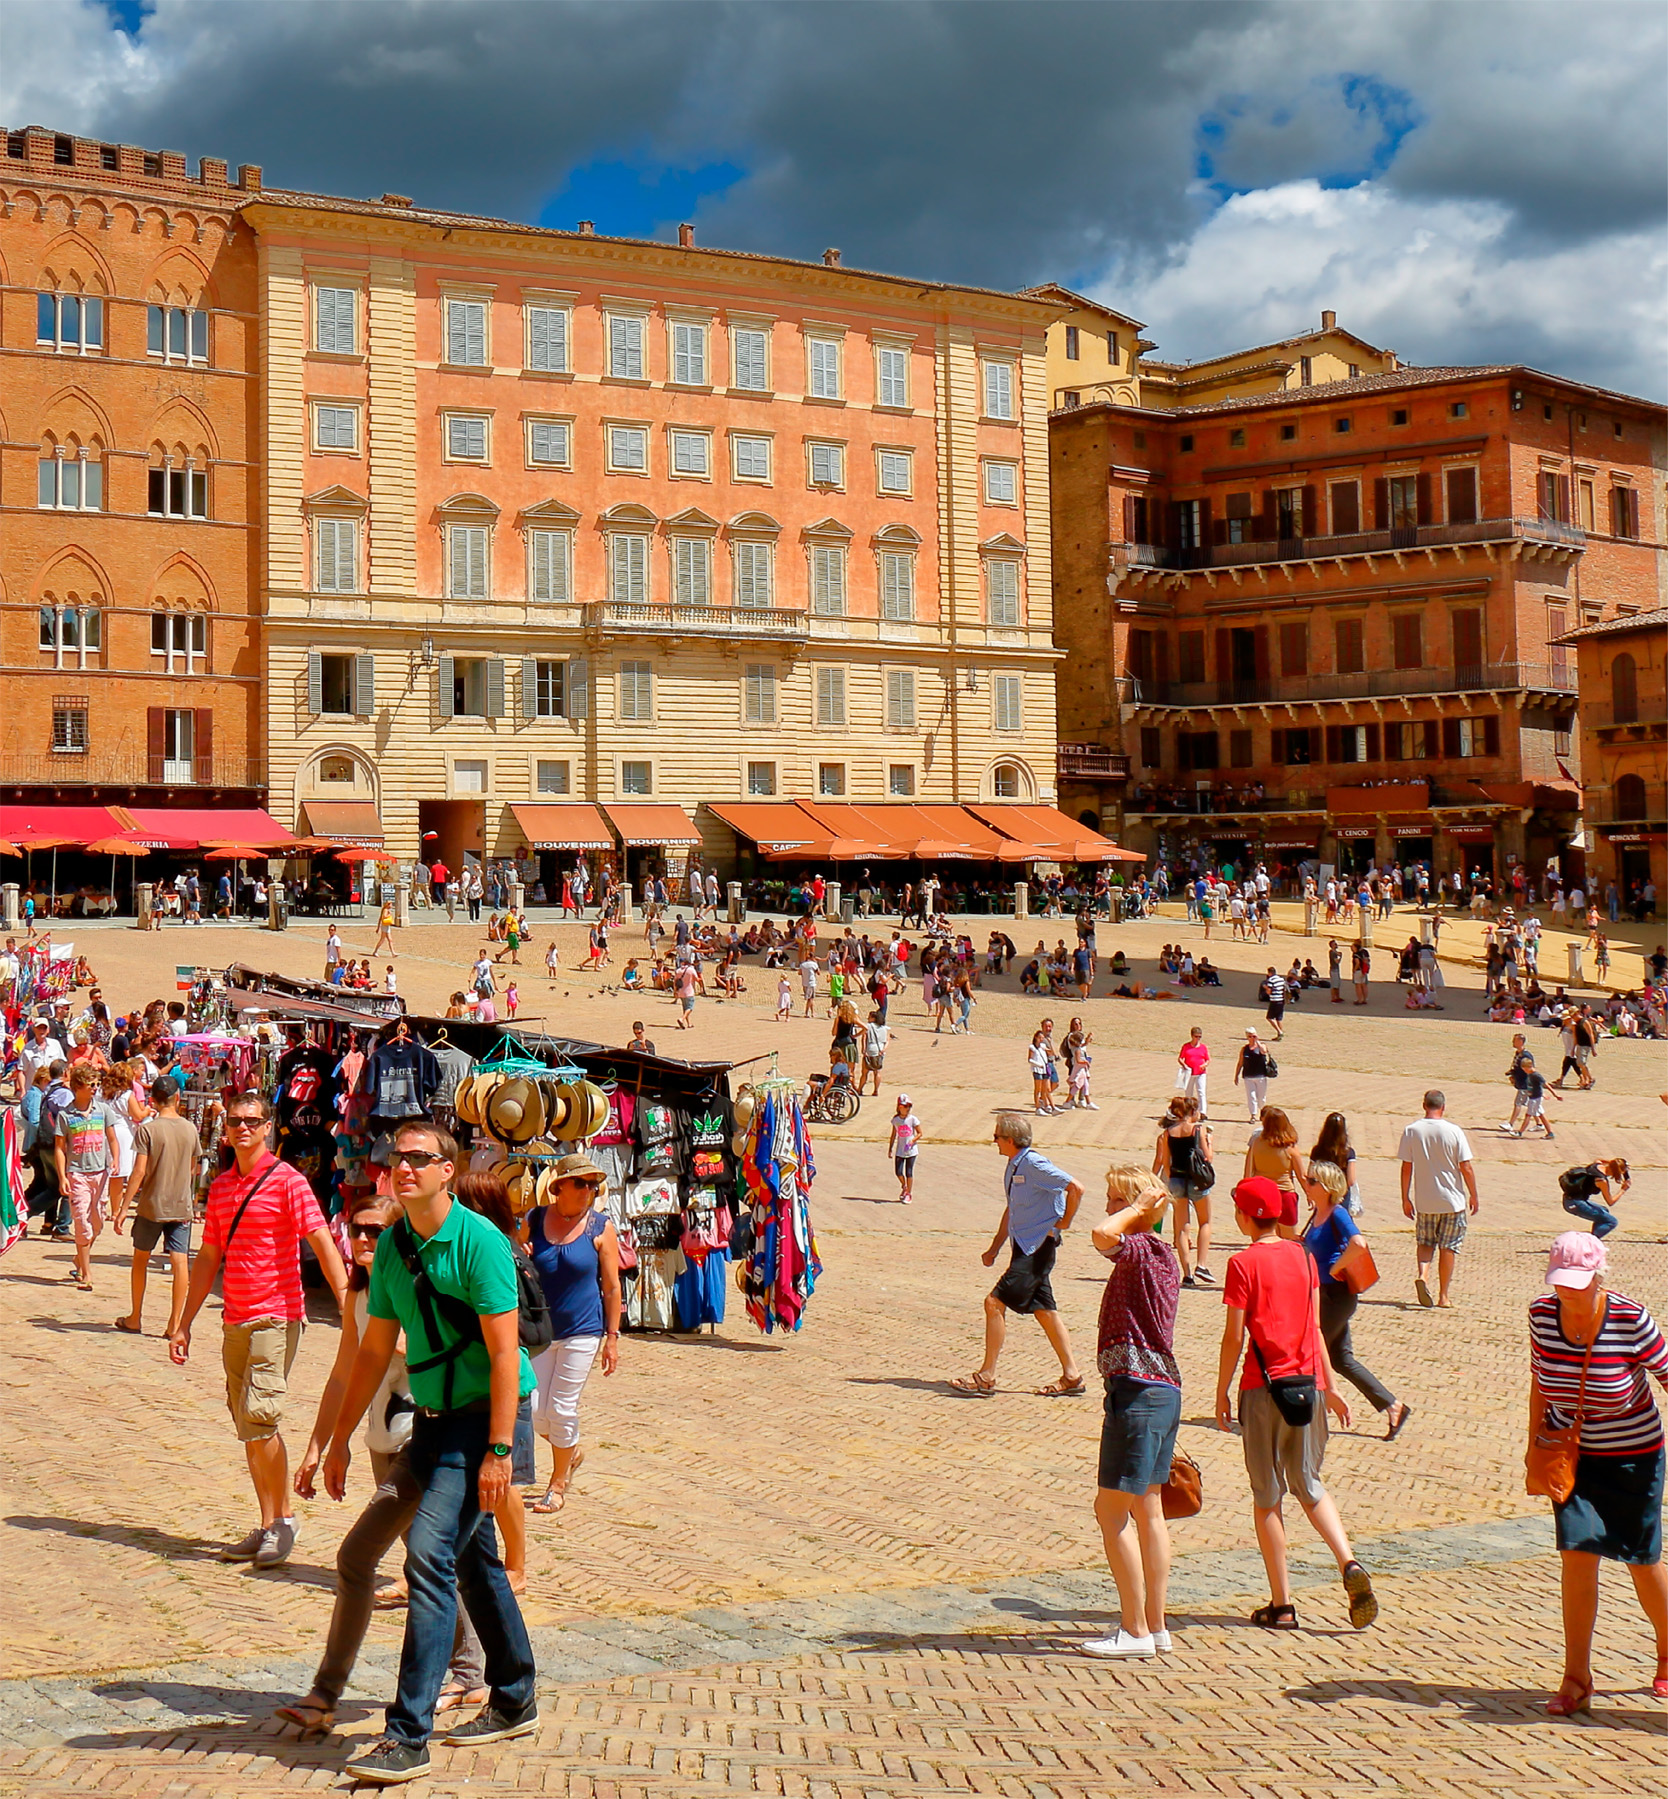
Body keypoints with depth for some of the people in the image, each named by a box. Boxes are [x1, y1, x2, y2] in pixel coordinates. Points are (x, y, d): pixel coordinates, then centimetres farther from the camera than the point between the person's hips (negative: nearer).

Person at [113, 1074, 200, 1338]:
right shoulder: (190, 1129, 2)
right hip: (182, 1207, 2)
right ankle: (175, 1323, -5)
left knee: (141, 1258, 14)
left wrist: (124, 1207, -12)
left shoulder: (147, 1130, -10)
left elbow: (139, 1172, -14)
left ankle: (135, 1318, 22)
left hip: (152, 1205, -2)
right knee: (180, 1261, -1)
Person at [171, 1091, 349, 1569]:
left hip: (275, 1317, -7)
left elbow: (323, 1244, -13)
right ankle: (269, 1527, 16)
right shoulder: (220, 1188, 13)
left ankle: (283, 1519, 0)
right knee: (249, 1429, 8)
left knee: (259, 1414, -14)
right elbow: (208, 1259, 19)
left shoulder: (287, 1181, -7)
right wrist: (185, 1325, 18)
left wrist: (348, 1307, -23)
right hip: (235, 1322, 7)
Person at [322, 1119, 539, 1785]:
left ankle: (407, 1736, -13)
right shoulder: (391, 1247, 6)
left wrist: (498, 1451, -22)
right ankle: (514, 1703, 31)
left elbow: (504, 1353, -19)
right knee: (474, 1560, 16)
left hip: (481, 1416, -8)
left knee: (429, 1554, -16)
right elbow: (374, 1350, 14)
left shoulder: (479, 1242, -17)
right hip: (432, 1420, 8)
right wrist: (339, 1440, 16)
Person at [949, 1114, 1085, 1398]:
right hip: (1026, 1246, 10)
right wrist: (995, 1247, 20)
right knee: (1044, 1310, 12)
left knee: (995, 1302, -11)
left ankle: (986, 1377, -6)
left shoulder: (1034, 1164, -17)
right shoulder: (1013, 1166, 12)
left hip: (1039, 1245, -10)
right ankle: (1071, 1377, 18)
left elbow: (1075, 1189, -19)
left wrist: (1063, 1223, -11)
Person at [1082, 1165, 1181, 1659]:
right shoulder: (1161, 1256, 15)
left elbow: (1103, 1234, -36)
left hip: (1137, 1391, -10)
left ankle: (1135, 1631, 2)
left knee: (1112, 1509, -3)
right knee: (1147, 1510, 14)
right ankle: (1155, 1627, 19)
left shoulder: (1138, 1249, -14)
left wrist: (1138, 1208, -21)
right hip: (1163, 1390, 10)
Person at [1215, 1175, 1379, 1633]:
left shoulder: (1243, 1263, -8)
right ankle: (1349, 1564, -5)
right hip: (1307, 1384, 5)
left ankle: (1282, 1604, 7)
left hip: (1264, 1388, -5)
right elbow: (1315, 1328, 10)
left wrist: (1222, 1393, -1)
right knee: (1309, 1485, 17)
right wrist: (1329, 1385, 16)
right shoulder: (1302, 1256, 7)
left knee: (1267, 1496, 5)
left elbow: (1234, 1337, -10)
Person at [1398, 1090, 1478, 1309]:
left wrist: (1405, 1199, 7)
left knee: (1425, 1242, 17)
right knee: (1449, 1247, 9)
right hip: (1453, 1200, -1)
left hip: (1424, 1201, 1)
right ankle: (1443, 1295, 12)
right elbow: (1466, 1168, -7)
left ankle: (1422, 1275, -8)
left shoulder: (1411, 1131, -5)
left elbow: (1406, 1168, -1)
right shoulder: (1454, 1132, -9)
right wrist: (1473, 1196, 5)